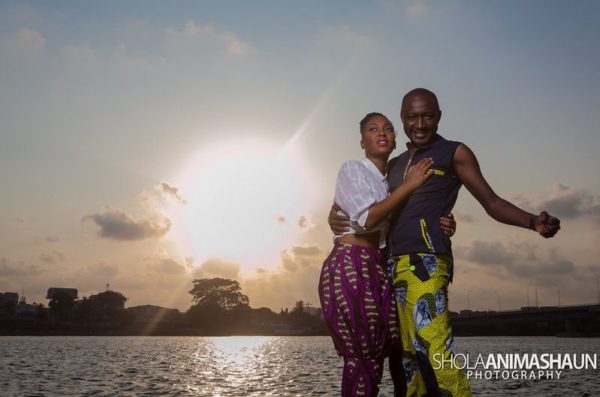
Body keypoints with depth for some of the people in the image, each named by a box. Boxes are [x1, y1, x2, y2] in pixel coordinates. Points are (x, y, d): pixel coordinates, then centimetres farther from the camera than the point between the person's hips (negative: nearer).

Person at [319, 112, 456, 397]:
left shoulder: (392, 183, 20)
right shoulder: (352, 170, 1)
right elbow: (367, 219, -15)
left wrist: (440, 227, -8)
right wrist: (409, 185, -10)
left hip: (378, 270, 7)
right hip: (349, 266, -7)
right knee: (364, 360, -8)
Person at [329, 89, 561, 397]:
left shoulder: (454, 153, 8)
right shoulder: (394, 166, 25)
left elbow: (491, 203, 4)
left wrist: (533, 222, -14)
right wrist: (336, 216, 11)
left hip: (426, 259, -6)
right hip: (396, 264, 6)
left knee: (434, 349, -21)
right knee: (410, 356, 3)